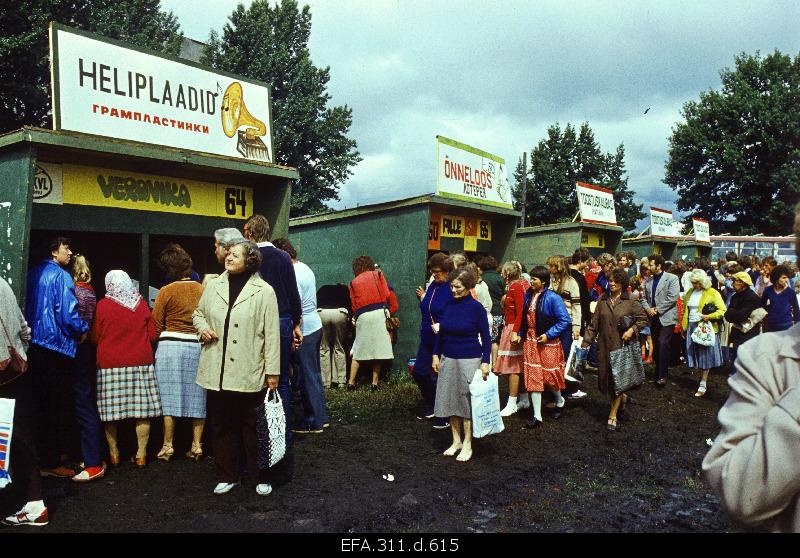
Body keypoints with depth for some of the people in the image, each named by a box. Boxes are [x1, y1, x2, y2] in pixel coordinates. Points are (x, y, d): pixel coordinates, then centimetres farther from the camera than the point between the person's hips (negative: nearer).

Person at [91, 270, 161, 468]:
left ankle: (114, 453, 14)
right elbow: (152, 335, 6)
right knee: (142, 409, 4)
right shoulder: (141, 304, 1)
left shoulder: (103, 305, -4)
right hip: (140, 363, 1)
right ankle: (141, 455, 5)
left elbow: (94, 337, 2)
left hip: (110, 364, -1)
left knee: (110, 409, 8)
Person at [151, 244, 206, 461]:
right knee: (197, 397, 10)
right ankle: (196, 445, 14)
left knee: (170, 397, 5)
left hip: (171, 346, -3)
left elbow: (156, 327, -2)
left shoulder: (166, 292, -6)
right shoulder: (202, 290, 2)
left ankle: (167, 446, 11)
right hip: (198, 346, 3)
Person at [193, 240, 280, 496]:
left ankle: (262, 477, 21)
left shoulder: (264, 291, -7)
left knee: (253, 427, 6)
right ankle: (227, 476, 28)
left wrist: (273, 371, -8)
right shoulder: (213, 286, 6)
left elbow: (272, 333, -7)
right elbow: (198, 313, 22)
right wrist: (203, 328, -1)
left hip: (249, 372, -4)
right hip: (217, 371, 4)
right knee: (221, 426, 13)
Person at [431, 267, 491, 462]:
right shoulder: (449, 305, 4)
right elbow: (441, 333, 13)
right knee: (450, 400, 9)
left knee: (467, 401, 1)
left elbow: (485, 337, -6)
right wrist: (436, 355, 9)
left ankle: (467, 445, 12)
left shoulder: (476, 307, -9)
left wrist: (485, 362, -10)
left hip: (469, 360, -5)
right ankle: (456, 441, 22)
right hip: (448, 359, 5)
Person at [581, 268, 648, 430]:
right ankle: (622, 398, 35)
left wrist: (632, 330, -11)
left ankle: (613, 415, 4)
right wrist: (586, 341, 3)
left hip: (623, 345, -4)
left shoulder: (630, 301, -2)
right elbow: (594, 323, 8)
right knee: (605, 378, 5)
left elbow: (643, 319, 5)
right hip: (605, 346, 4)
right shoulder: (602, 300, 7)